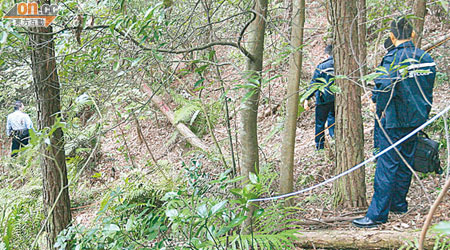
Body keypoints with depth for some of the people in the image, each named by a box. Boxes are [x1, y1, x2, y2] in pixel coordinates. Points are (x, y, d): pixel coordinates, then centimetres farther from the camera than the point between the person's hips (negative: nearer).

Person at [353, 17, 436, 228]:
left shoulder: (393, 59, -15)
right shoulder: (426, 58, 6)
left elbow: (385, 88, -24)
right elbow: (428, 90, 12)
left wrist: (381, 111, -8)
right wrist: (423, 115, 20)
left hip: (395, 121, -7)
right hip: (416, 120, 7)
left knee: (387, 166, -6)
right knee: (406, 162, 17)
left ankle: (377, 214, -3)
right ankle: (399, 204, 29)